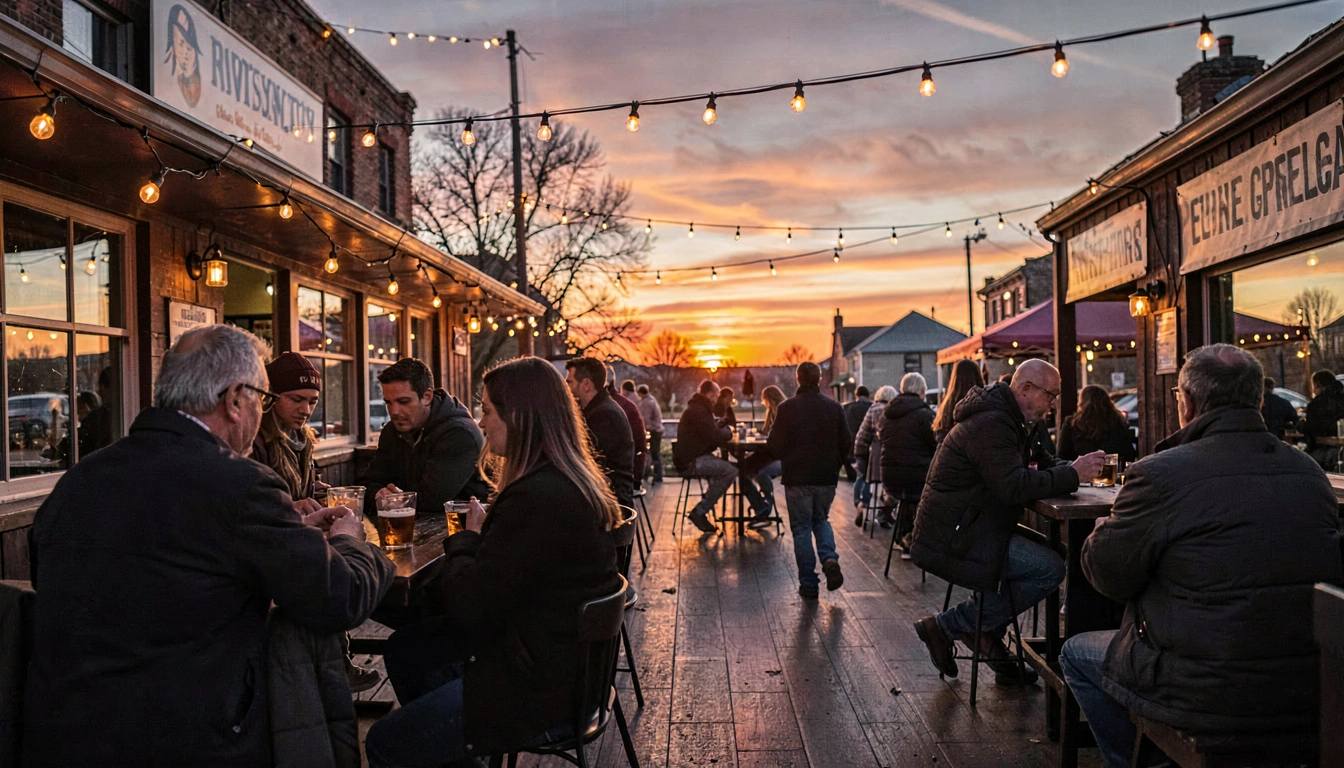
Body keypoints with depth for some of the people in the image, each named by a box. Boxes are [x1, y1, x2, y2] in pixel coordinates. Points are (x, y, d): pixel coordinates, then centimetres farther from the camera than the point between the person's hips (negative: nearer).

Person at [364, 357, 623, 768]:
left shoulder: (536, 499, -28)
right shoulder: (573, 480, 5)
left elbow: (468, 607, -21)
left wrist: (465, 539, -5)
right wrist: (474, 543, -5)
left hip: (543, 688, -10)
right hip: (561, 655, 10)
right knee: (403, 649, 22)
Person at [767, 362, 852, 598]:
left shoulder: (787, 408, -10)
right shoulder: (834, 407, 0)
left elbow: (774, 445, -9)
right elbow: (847, 443, 2)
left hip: (797, 478, -3)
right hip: (827, 478, 3)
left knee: (801, 528, 7)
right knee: (821, 520, 22)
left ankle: (808, 583, 7)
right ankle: (829, 559, -4)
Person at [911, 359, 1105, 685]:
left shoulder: (1001, 418, 17)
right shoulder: (991, 425, -18)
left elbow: (1015, 477, 19)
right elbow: (1015, 487, -26)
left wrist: (1068, 470, 4)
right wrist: (1072, 474, -18)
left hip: (959, 530, 11)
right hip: (953, 539, -11)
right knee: (1050, 569, -16)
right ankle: (947, 625, -9)